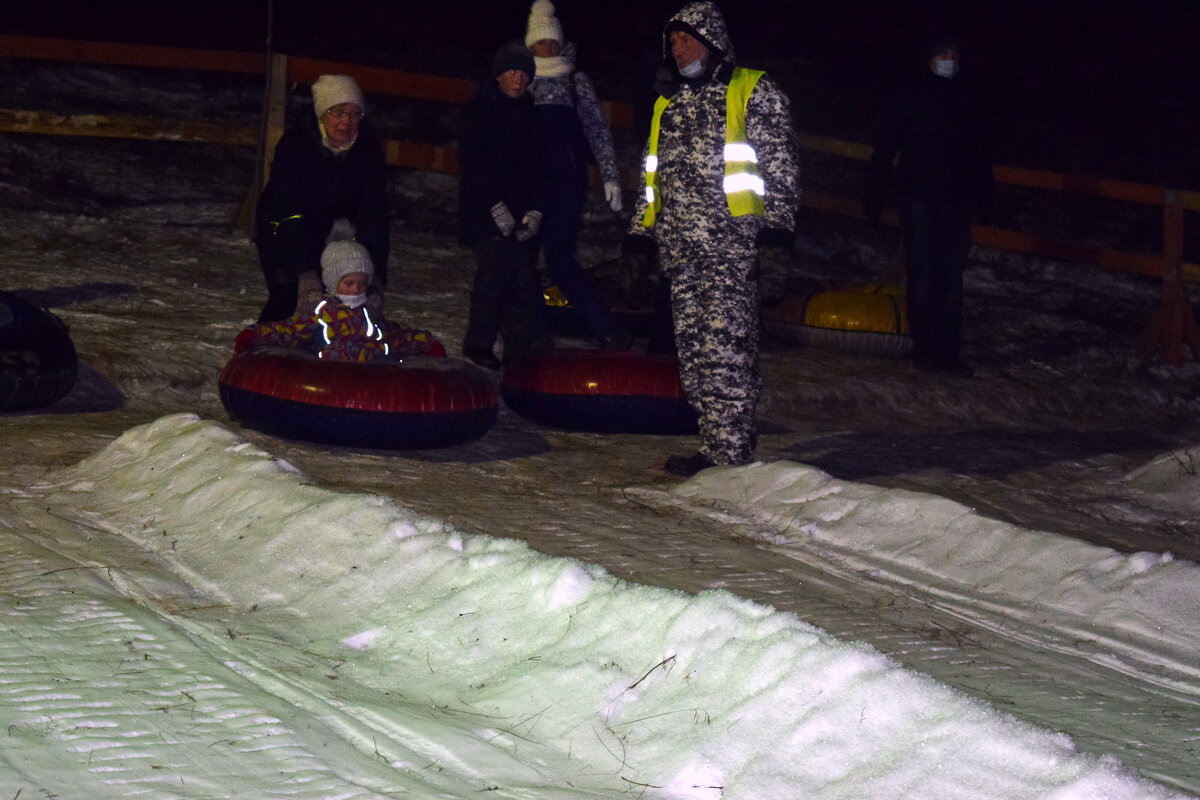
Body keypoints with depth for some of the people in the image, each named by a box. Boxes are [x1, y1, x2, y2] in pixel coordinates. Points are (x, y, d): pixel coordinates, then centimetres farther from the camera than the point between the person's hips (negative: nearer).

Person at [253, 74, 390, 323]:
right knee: (287, 295, -18)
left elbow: (373, 215, -23)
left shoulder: (369, 150, -20)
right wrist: (306, 275, -47)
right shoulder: (293, 145, -29)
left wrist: (375, 279, -34)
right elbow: (287, 211, -36)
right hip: (282, 231, -3)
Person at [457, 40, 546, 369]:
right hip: (485, 214, -5)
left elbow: (537, 166, 14)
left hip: (522, 214, 5)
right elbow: (472, 161, -8)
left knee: (524, 283, -2)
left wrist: (535, 211, 0)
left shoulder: (529, 114, 17)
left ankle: (519, 352, 2)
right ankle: (478, 346, -5)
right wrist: (496, 207, -14)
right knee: (493, 274, -15)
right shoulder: (481, 110, 0)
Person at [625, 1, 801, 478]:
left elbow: (779, 163, -3)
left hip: (730, 242, -7)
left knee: (724, 345, -14)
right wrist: (641, 228, 24)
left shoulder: (752, 91, 3)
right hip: (679, 248, 7)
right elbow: (655, 174, 29)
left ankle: (729, 451, -15)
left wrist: (776, 220, -13)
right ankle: (718, 441, 8)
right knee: (693, 348, 4)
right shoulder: (668, 103, 23)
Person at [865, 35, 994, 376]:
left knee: (951, 276, 3)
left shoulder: (967, 101, 14)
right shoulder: (909, 99, 2)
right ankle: (923, 348, -2)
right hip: (919, 198, -4)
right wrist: (876, 197, -4)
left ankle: (948, 351, 5)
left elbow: (980, 153, 21)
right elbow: (885, 149, 1)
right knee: (922, 274, -6)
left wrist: (985, 197, 17)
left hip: (956, 203, 4)